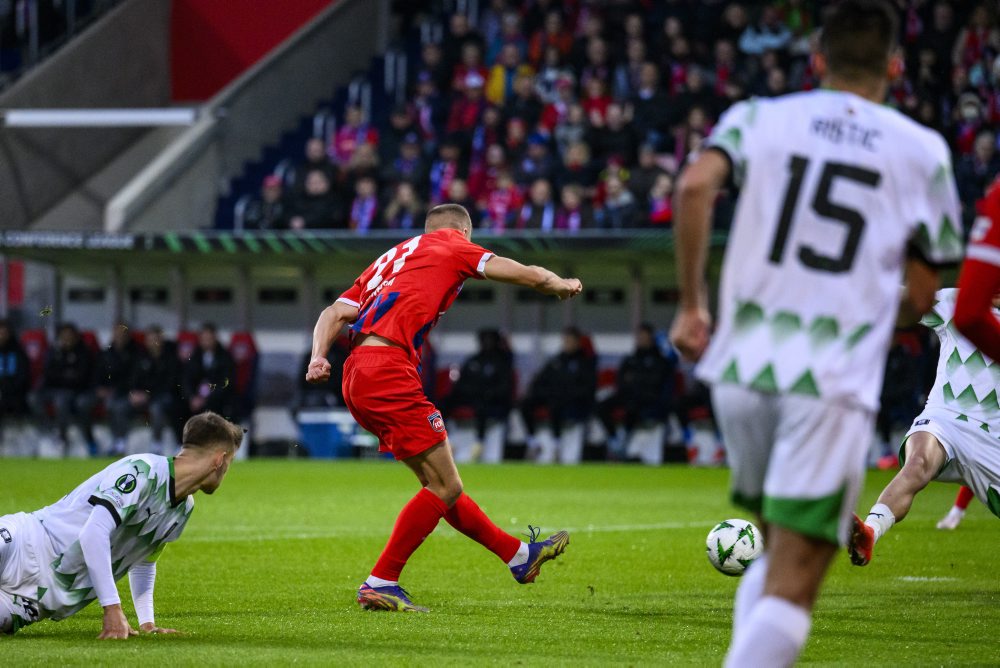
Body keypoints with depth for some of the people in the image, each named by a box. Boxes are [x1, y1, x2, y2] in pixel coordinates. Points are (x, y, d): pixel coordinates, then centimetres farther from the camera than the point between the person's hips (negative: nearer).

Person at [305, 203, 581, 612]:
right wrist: (562, 286, 31)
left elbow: (335, 313, 14)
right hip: (388, 372, -9)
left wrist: (319, 356, 0)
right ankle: (380, 584, -9)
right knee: (444, 487, -6)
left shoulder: (393, 257, 29)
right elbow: (528, 275, 11)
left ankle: (518, 555, 26)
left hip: (358, 379, 9)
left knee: (440, 485, 16)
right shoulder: (451, 245, 11)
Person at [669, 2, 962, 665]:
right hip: (836, 384, -3)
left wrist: (691, 303, -1)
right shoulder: (922, 150, 9)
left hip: (743, 367, 3)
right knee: (793, 585, -6)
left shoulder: (758, 118, 11)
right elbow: (921, 298, 8)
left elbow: (695, 186, -10)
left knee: (776, 556, 24)